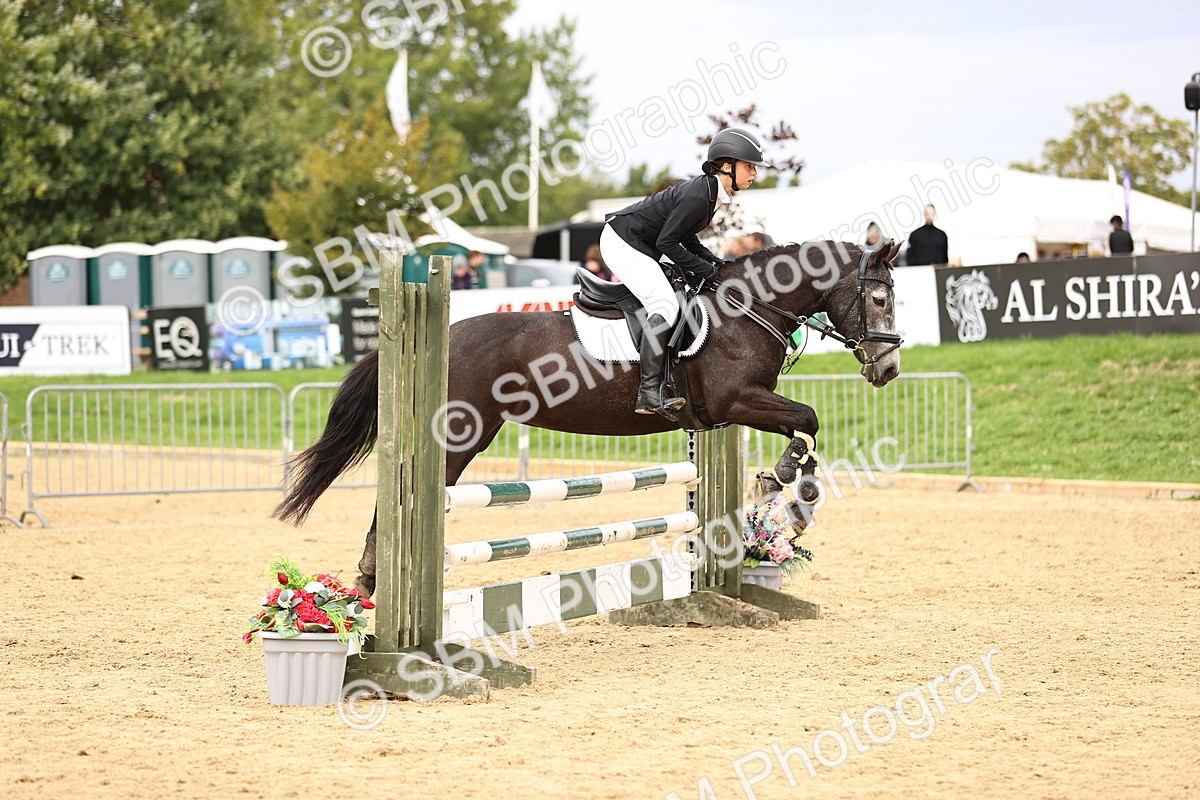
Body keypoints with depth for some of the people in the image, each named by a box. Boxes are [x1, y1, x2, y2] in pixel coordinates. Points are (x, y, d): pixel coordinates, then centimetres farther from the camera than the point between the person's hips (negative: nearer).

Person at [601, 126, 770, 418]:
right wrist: (704, 268, -16)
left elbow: (683, 235, 15)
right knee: (666, 307, -22)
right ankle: (649, 392, -27)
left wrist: (714, 262, 4)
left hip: (641, 244, 11)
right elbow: (667, 242, -24)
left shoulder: (709, 190, 5)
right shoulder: (698, 197, -26)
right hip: (623, 243, -11)